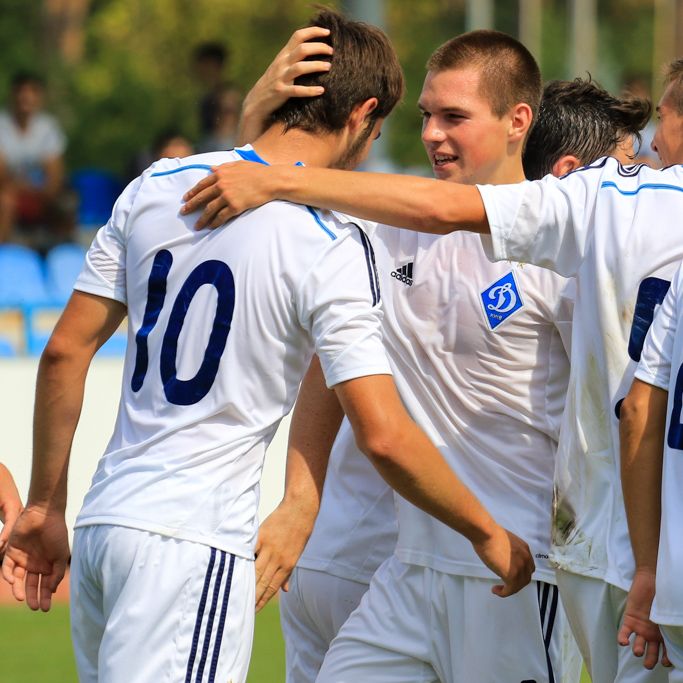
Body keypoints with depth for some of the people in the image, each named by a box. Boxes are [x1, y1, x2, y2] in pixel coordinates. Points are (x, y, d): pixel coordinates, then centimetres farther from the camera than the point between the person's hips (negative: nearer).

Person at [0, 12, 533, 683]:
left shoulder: (156, 187, 9)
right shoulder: (330, 245, -9)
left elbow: (63, 354, 11)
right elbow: (385, 438, -14)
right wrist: (489, 535, -1)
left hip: (100, 524, 7)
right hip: (197, 541, -7)